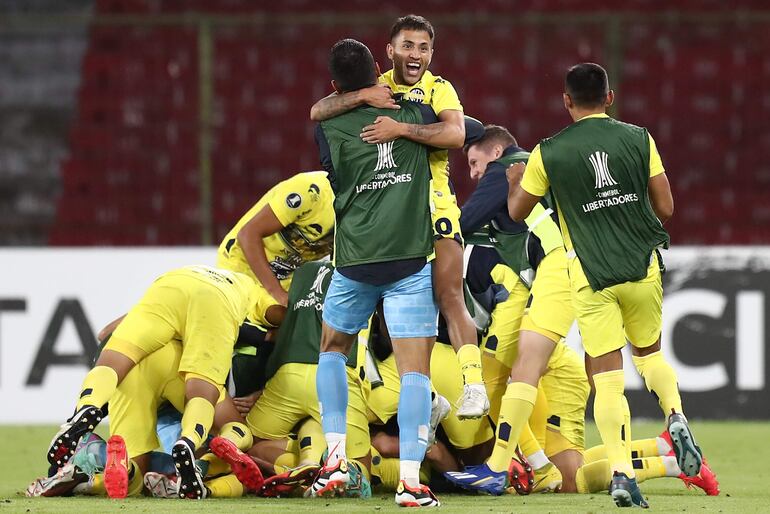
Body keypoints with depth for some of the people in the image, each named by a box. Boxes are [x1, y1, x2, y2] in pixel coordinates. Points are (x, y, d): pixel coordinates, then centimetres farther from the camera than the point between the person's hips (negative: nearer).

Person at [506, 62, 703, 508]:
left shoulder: (548, 154, -4)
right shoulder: (639, 140, -1)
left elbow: (517, 211, 9)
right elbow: (666, 209, 2)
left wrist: (513, 180, 29)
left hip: (592, 277, -2)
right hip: (644, 269, 2)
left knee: (607, 378, 0)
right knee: (650, 351, 24)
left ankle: (622, 473, -13)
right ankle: (677, 420, -2)